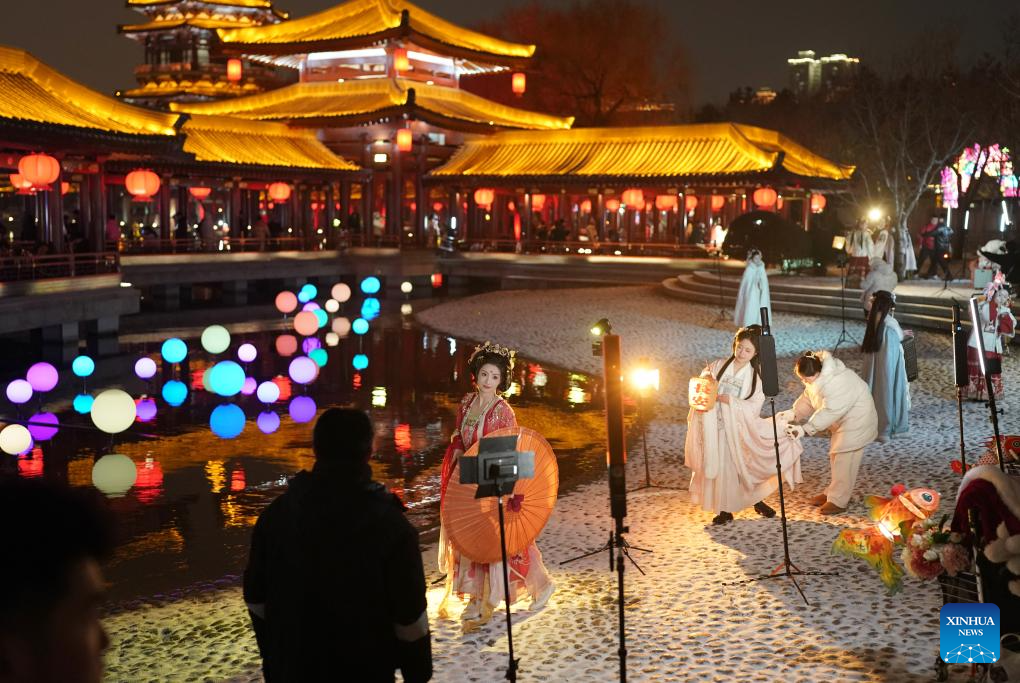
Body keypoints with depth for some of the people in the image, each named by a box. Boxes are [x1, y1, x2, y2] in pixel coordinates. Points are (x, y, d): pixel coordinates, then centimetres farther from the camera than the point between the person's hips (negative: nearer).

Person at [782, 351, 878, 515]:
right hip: (843, 418, 10)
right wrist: (793, 413, -9)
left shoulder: (835, 383, -35)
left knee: (844, 460, -6)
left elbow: (828, 412, -35)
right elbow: (807, 398, 4)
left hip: (856, 419, -10)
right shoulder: (817, 377, -6)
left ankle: (838, 501, 2)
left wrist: (805, 429, -35)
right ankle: (833, 493, 29)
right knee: (836, 457, 17)